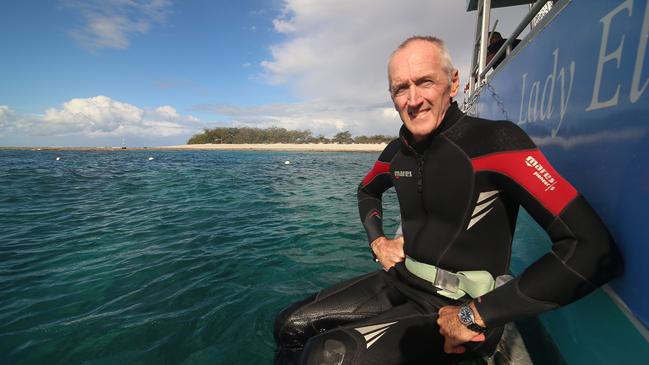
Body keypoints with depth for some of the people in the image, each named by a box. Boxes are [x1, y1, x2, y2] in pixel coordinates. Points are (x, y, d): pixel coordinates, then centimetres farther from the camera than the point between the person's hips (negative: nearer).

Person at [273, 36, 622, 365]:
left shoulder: (495, 141, -17)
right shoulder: (398, 151, 2)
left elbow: (593, 250, -23)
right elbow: (367, 192, 23)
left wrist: (478, 313, -21)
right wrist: (377, 241, 4)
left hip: (459, 305, -5)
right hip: (400, 280, 6)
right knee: (291, 325, 0)